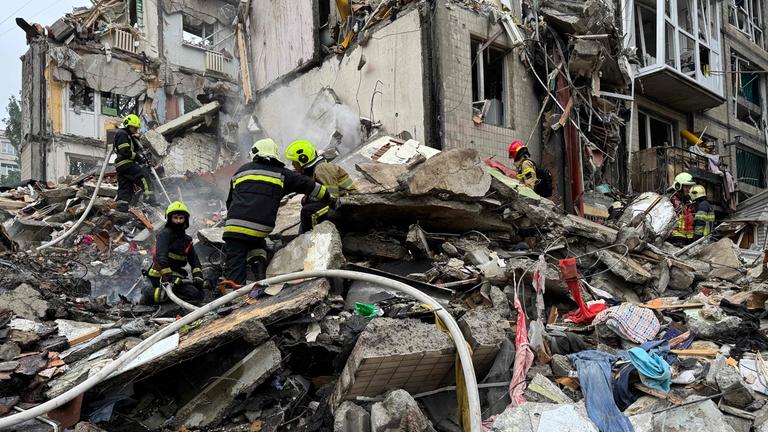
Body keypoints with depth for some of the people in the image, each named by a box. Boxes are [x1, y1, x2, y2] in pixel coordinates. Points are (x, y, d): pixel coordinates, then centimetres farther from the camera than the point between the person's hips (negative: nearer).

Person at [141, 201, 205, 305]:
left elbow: (194, 260, 12)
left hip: (176, 275, 9)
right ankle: (154, 294, -17)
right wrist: (168, 276, -31)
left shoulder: (186, 240, 17)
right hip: (161, 276, -9)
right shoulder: (165, 233, -6)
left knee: (200, 291, 13)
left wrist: (198, 276, -5)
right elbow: (161, 256, -20)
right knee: (195, 294, -19)